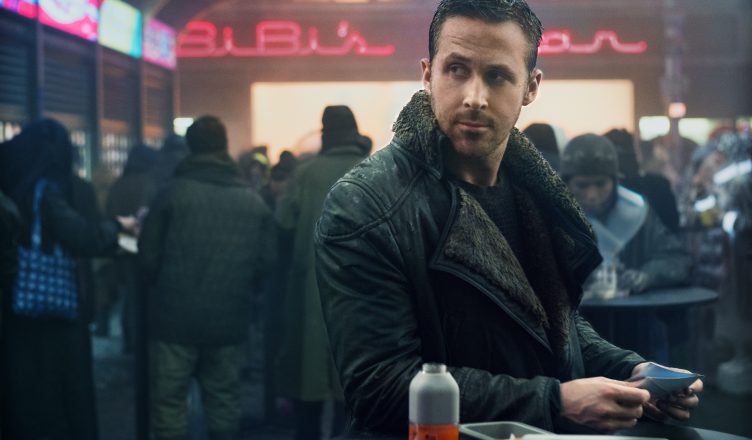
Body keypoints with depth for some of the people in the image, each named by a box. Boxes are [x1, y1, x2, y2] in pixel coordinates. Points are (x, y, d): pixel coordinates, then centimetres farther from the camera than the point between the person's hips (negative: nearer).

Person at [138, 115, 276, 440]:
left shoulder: (172, 193, -7)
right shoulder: (255, 202, 3)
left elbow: (148, 257, -6)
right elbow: (266, 262, 2)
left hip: (175, 316, -3)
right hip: (230, 320, 3)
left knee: (169, 401, 5)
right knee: (224, 401, 14)